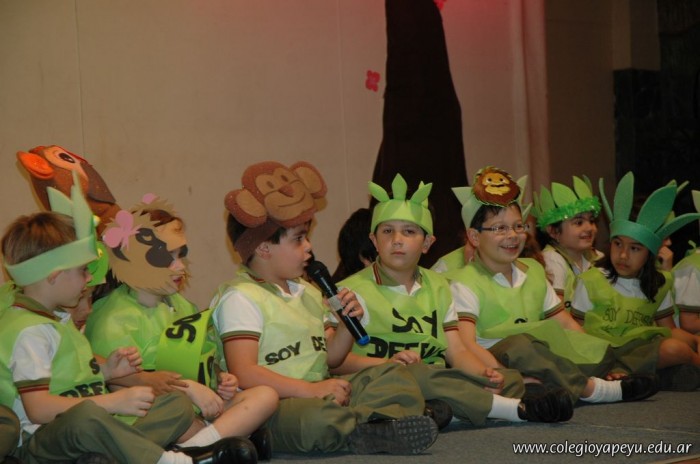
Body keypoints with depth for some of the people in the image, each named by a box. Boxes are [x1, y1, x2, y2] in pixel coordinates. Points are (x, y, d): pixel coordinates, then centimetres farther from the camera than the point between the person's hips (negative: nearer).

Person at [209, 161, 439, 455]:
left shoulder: (306, 292, 21)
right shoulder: (241, 298, -8)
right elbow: (244, 374, -19)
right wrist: (310, 389, -25)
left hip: (321, 395, 9)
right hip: (273, 408, -9)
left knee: (396, 377, -3)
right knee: (318, 416, -41)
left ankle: (357, 428, -32)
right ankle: (382, 430, -18)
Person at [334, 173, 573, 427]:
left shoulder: (437, 286, 21)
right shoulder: (354, 290, 2)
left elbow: (456, 350, 13)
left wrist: (486, 373, -8)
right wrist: (387, 363, -24)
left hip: (437, 381, 6)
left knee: (512, 380, -12)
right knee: (412, 374, -39)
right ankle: (519, 409, -39)